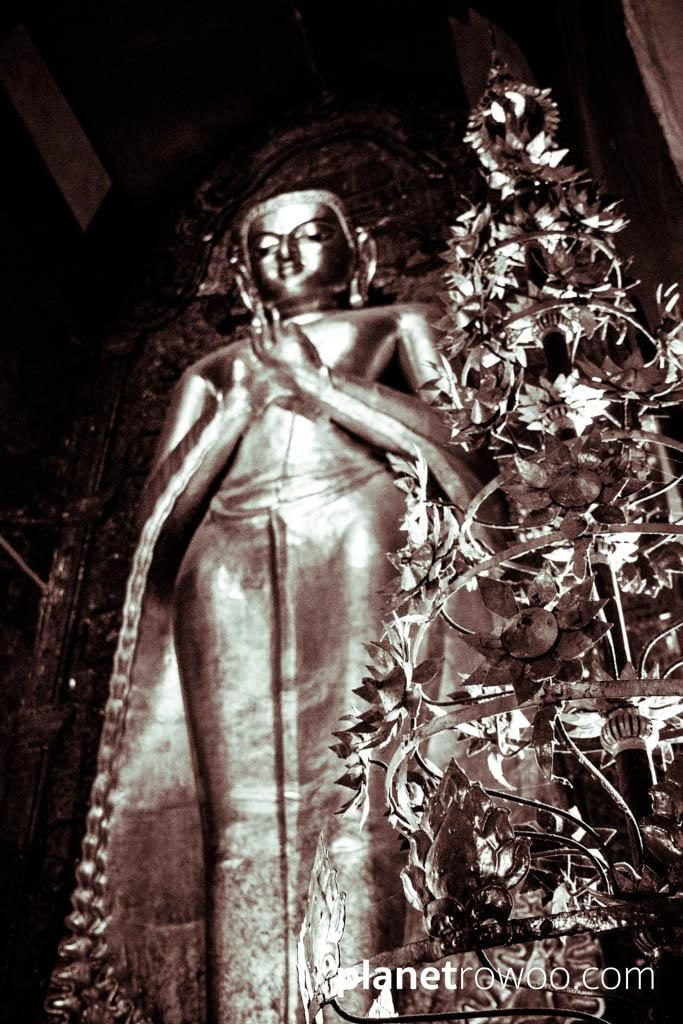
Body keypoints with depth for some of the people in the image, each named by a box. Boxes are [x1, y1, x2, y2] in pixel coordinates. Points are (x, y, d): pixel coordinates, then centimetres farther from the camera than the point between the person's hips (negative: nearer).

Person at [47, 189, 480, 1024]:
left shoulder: (398, 324, 26)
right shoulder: (213, 372, 30)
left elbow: (452, 431, 6)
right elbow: (163, 511, 16)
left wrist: (310, 381, 5)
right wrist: (244, 401, 5)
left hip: (357, 532, -1)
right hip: (228, 561, 2)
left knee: (358, 798, -17)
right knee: (245, 817, -12)